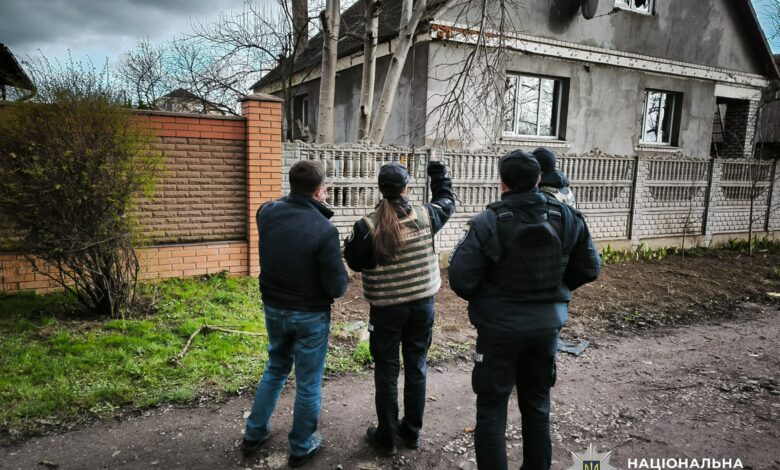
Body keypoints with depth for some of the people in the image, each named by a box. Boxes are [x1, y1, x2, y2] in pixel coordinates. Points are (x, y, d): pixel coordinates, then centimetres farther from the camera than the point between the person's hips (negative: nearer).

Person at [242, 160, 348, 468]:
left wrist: (315, 205, 12)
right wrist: (341, 275, 1)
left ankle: (254, 434, 37)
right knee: (308, 382, 12)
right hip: (310, 316, -5)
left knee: (275, 369, 26)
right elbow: (337, 287, -20)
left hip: (273, 309, 5)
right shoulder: (324, 230, -24)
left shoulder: (266, 213, -9)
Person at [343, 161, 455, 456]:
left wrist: (352, 241, 12)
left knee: (386, 371, 9)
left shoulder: (367, 225, -14)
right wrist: (438, 174, 27)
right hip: (422, 304, 3)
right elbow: (447, 202, 15)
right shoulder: (425, 216, -6)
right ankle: (412, 432, 30)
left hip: (386, 308, -2)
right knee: (416, 367, 15)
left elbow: (355, 262, -6)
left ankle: (386, 438, 20)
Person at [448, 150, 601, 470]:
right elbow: (589, 268, 4)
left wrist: (483, 298, 2)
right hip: (547, 324, 5)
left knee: (492, 408, 10)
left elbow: (461, 281, -19)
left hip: (499, 328, -4)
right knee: (537, 405, 22)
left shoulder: (487, 223, -19)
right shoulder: (567, 218, -5)